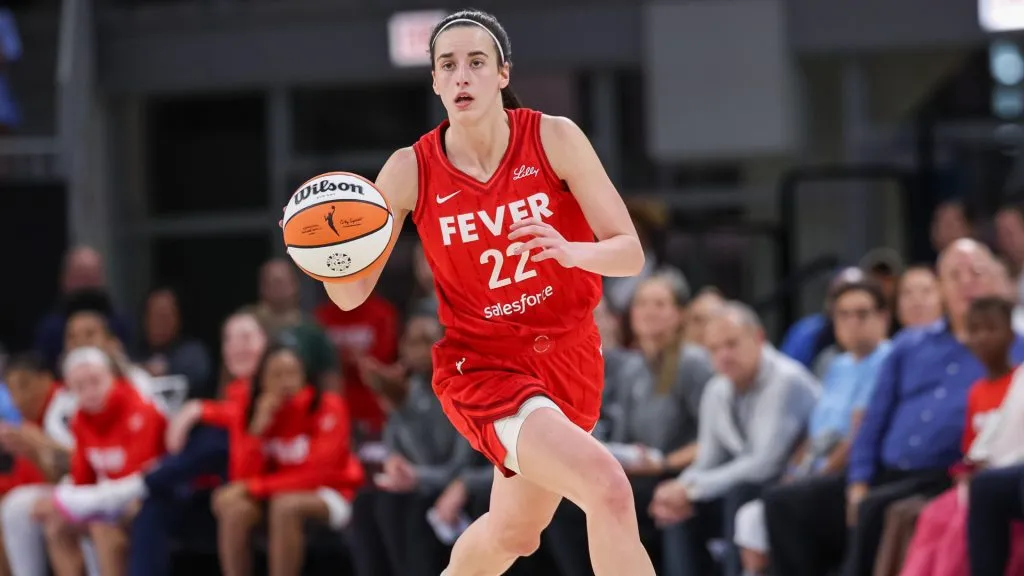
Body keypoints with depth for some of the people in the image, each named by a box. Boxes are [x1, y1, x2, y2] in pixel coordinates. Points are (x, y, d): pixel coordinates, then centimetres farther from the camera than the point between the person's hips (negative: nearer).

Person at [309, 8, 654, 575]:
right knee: (609, 489, -27)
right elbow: (351, 294, -8)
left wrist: (570, 251, -34)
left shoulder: (554, 138, -12)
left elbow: (630, 253, -12)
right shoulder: (411, 171, -12)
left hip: (567, 356, 3)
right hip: (482, 364, -3)